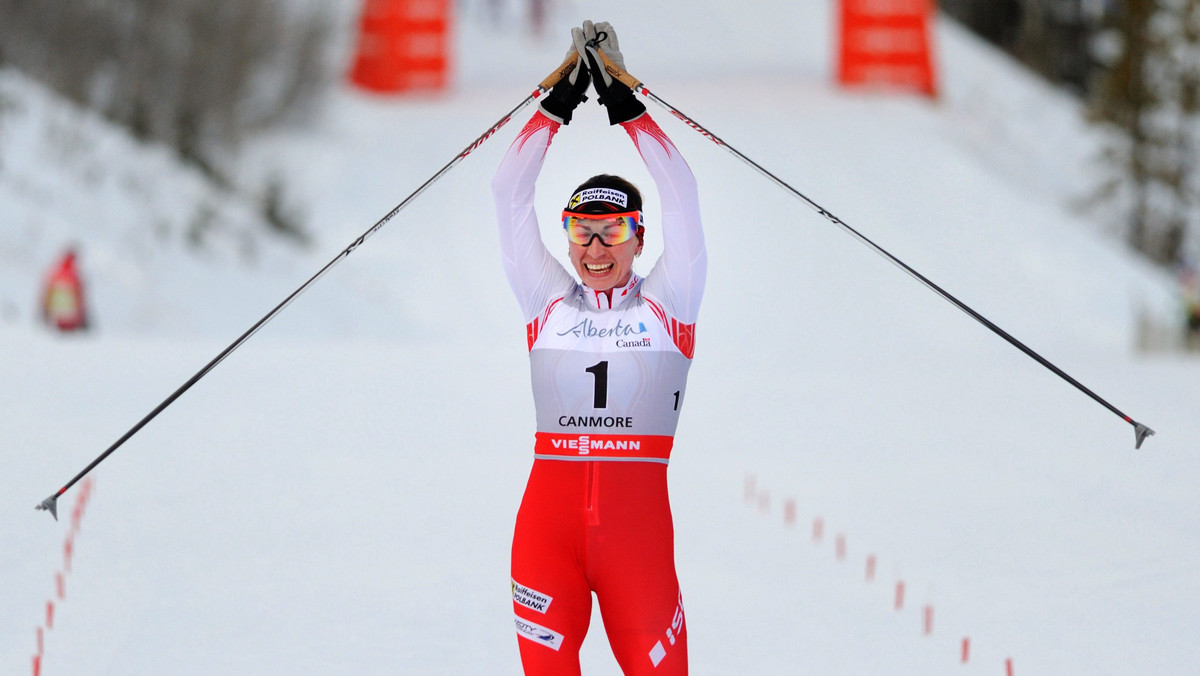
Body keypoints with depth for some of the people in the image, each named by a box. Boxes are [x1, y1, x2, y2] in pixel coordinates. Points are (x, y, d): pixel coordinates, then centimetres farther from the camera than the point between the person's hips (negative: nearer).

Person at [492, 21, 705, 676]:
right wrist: (560, 102, 12)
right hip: (550, 506, 2)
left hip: (638, 507, -2)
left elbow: (680, 196, 5)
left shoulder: (666, 302, 10)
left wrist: (625, 105, 6)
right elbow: (509, 195, 14)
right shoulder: (548, 300, 14)